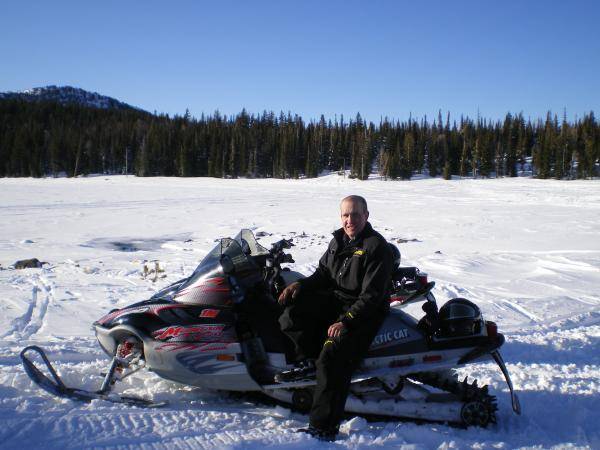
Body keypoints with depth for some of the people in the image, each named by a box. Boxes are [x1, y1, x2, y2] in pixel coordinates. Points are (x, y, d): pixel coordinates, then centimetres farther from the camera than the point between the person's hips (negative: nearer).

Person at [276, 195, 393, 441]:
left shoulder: (377, 247, -14)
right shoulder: (338, 240, 10)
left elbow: (371, 296, -19)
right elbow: (323, 273, 17)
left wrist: (345, 321, -29)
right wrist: (301, 285, -3)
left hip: (362, 311, -7)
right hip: (334, 299, 8)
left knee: (332, 358, -27)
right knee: (292, 306, -16)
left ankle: (324, 428, -20)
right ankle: (308, 360, 1)